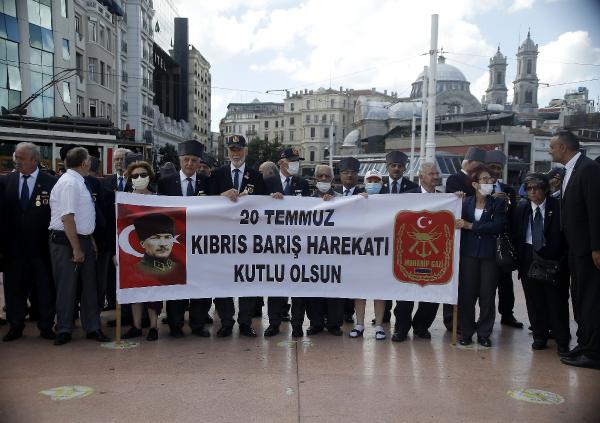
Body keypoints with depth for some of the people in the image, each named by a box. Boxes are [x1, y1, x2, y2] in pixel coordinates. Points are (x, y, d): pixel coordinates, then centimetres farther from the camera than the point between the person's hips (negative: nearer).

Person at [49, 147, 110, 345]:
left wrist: (90, 241, 16)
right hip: (66, 241, -9)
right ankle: (64, 330, 18)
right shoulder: (69, 183, -17)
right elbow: (67, 218, -22)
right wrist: (76, 248, -20)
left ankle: (92, 328, 22)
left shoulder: (78, 182, 12)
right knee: (67, 286, 3)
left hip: (83, 239, 9)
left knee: (89, 285, 12)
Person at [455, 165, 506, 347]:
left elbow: (498, 226, -11)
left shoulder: (498, 203, 4)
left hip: (489, 254, 0)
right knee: (466, 293, 2)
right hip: (469, 253, 1)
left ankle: (484, 334, 16)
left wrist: (470, 226, -13)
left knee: (488, 295, 3)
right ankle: (466, 332, 15)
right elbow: (458, 222, 5)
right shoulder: (465, 202, 7)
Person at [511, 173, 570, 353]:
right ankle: (539, 336, 21)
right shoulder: (521, 208, 6)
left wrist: (561, 257, -11)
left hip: (553, 258, -3)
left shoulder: (558, 206, -4)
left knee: (557, 298, 2)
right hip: (528, 257, 3)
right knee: (534, 299, 8)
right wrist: (518, 257, -1)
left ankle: (562, 340, 13)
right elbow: (514, 235, 8)